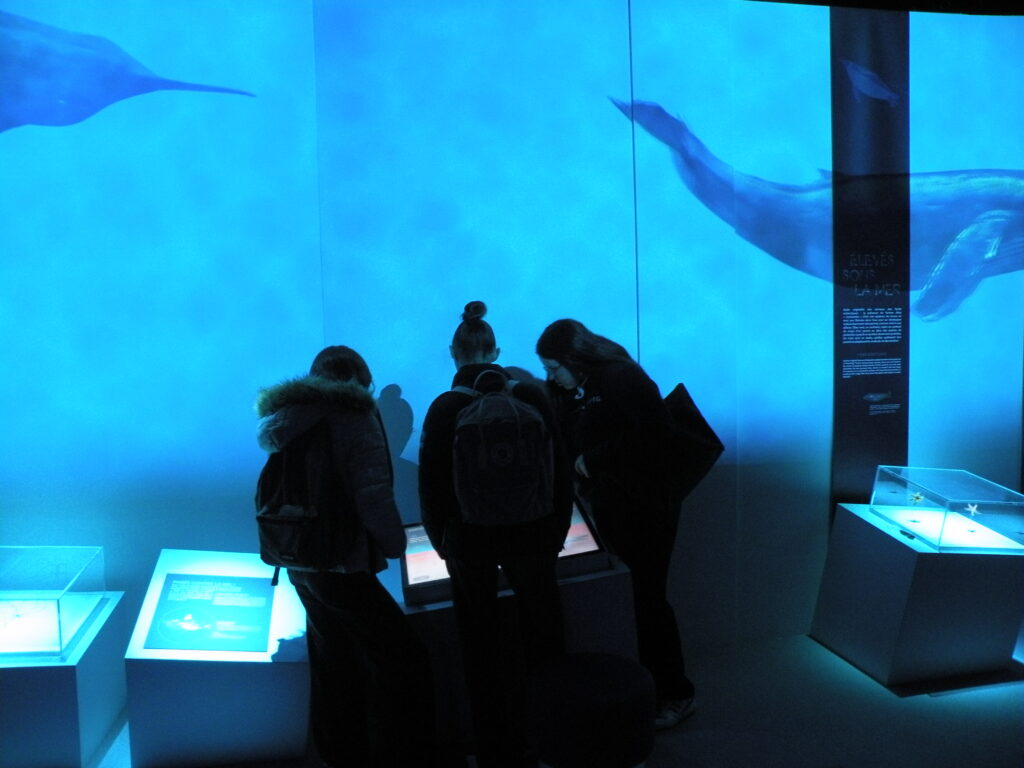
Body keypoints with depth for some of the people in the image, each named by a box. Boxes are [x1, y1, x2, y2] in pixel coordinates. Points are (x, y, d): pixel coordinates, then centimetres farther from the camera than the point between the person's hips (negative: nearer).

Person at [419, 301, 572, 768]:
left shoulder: (444, 408, -9)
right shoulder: (531, 396, -7)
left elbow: (431, 484, -6)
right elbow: (559, 471, -3)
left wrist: (442, 541, 9)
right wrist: (557, 531, 8)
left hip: (470, 538, 0)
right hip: (530, 534, 1)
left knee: (480, 647, 15)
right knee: (542, 640, 19)